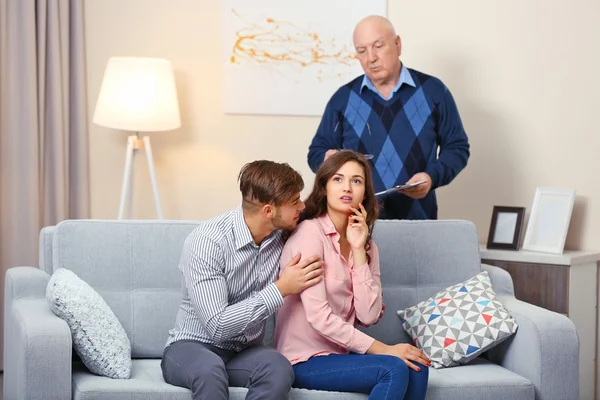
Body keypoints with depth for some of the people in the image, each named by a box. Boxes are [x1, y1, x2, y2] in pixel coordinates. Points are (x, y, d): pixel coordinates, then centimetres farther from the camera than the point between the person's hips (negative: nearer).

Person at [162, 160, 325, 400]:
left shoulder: (283, 236, -3)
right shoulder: (206, 241, -21)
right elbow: (217, 326, -25)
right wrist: (281, 289, -23)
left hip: (244, 353, 4)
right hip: (192, 347, -4)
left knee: (278, 368, -32)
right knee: (210, 369, -40)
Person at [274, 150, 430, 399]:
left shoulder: (367, 245, 8)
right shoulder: (310, 232, -13)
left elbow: (368, 316, -6)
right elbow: (318, 317, -21)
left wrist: (358, 250, -10)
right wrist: (381, 349, -19)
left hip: (340, 351, 6)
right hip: (305, 360, -6)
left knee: (416, 367, -17)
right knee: (394, 369, -24)